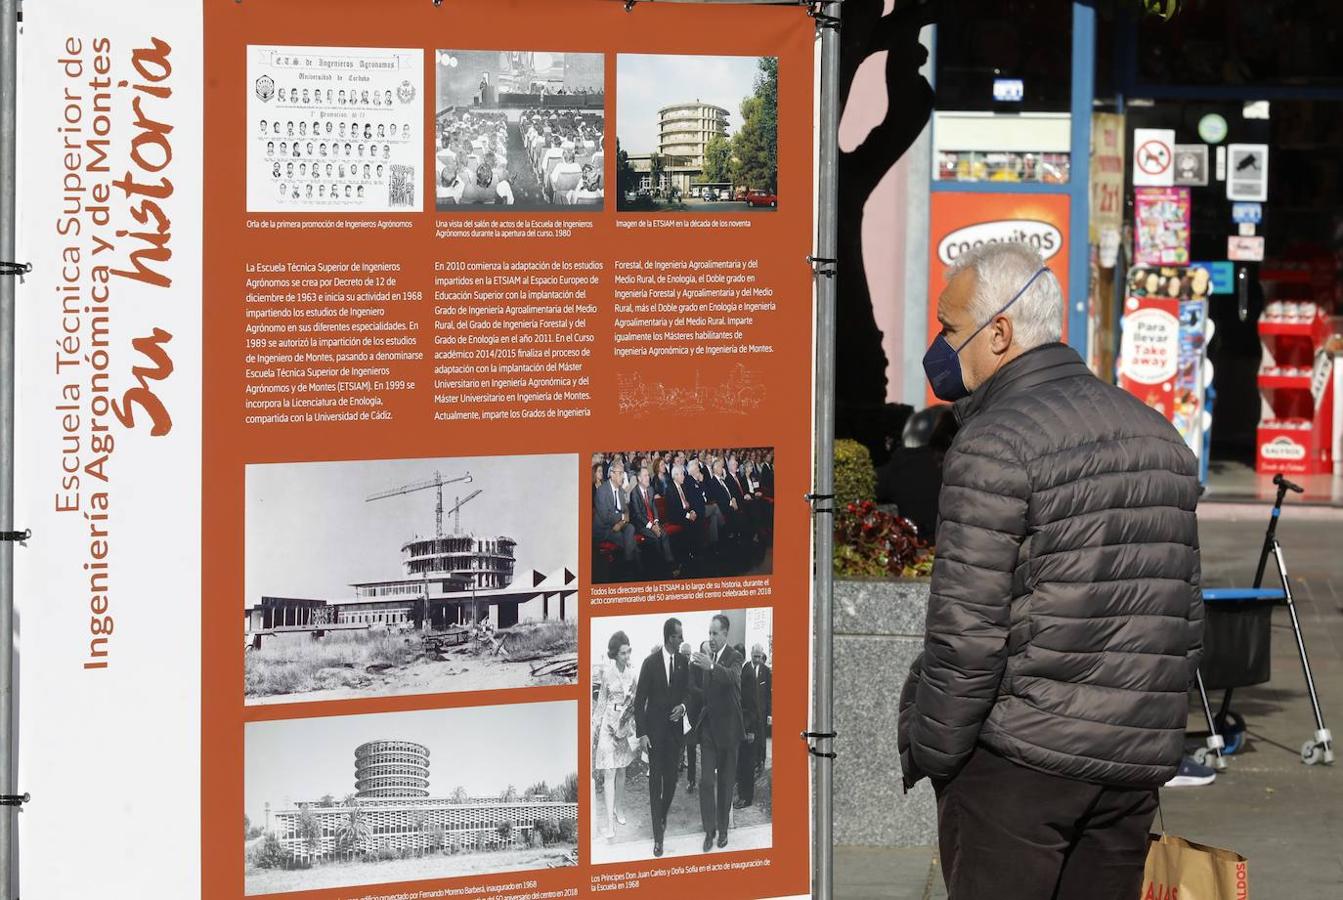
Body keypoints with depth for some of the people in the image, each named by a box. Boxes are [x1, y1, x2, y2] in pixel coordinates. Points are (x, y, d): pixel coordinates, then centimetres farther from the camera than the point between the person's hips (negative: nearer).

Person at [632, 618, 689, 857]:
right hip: (655, 729, -4)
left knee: (671, 777, 7)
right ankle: (658, 835, -4)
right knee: (656, 779, -3)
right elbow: (639, 700, -7)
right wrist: (641, 733, -11)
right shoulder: (651, 662, -11)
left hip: (674, 727, 4)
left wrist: (682, 706, -9)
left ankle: (663, 815, 33)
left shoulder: (682, 662, 2)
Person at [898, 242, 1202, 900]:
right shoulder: (1158, 434, 12)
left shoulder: (994, 445, -12)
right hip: (1137, 761, 7)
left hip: (1020, 758, -7)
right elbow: (1187, 619, 16)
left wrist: (925, 753, -5)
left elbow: (967, 633, -16)